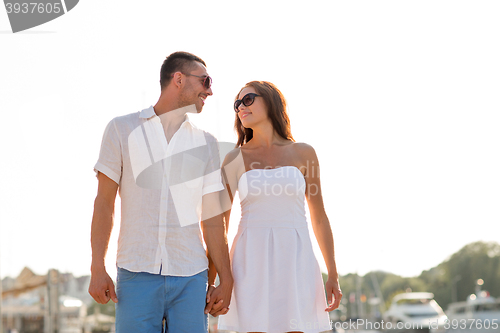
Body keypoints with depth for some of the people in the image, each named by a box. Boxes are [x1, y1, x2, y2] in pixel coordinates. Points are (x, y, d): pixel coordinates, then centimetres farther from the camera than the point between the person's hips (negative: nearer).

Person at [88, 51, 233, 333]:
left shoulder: (205, 143, 12)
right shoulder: (122, 129, 6)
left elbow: (212, 219, 11)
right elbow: (104, 203, 4)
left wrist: (227, 280, 6)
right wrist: (98, 269, -4)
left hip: (191, 278, 2)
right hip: (137, 275, -2)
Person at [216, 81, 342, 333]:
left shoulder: (303, 153, 7)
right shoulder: (234, 159, 7)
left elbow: (319, 217, 9)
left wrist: (333, 275, 3)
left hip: (295, 261, 0)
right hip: (252, 263, 0)